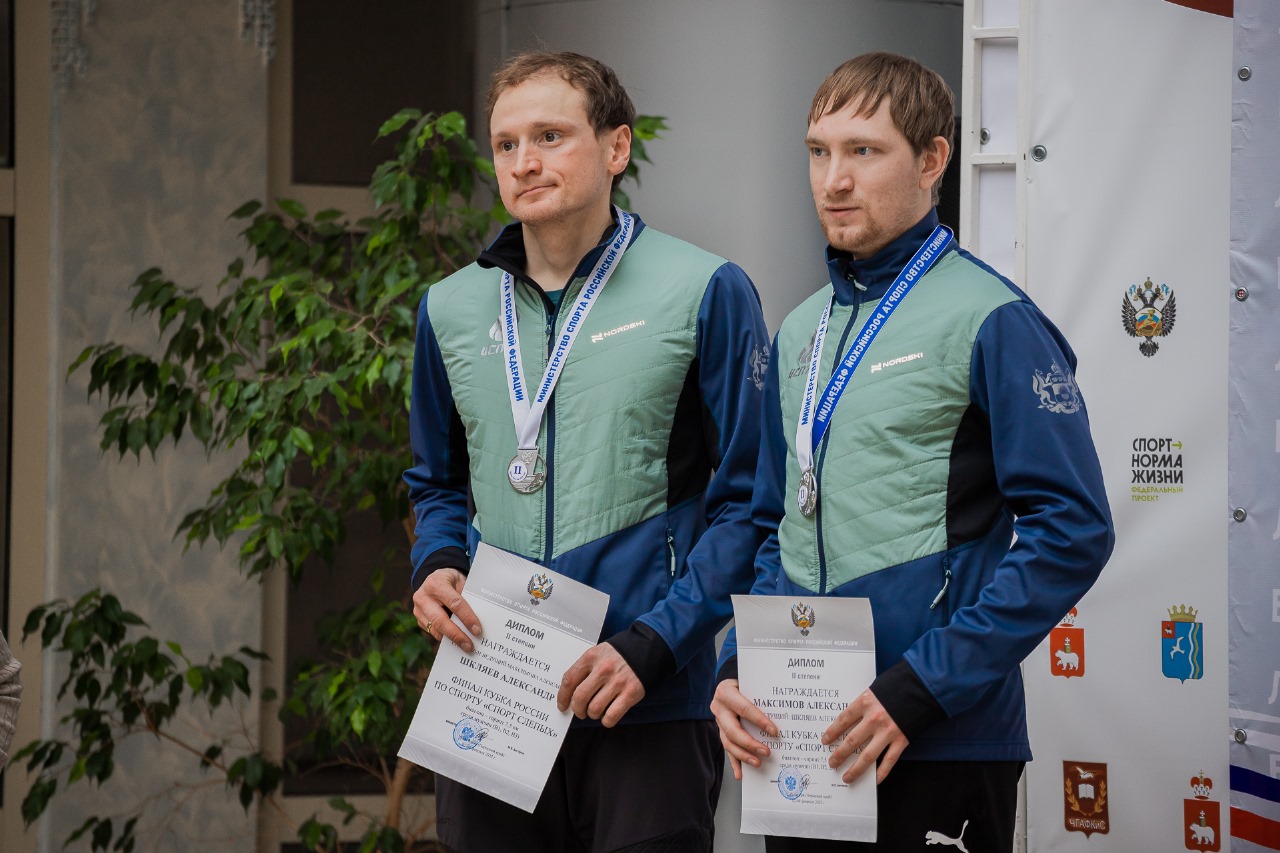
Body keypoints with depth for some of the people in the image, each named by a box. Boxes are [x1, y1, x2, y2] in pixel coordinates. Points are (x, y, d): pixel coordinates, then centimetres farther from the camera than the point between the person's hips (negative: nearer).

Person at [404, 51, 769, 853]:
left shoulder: (704, 292, -3)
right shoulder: (451, 308, 11)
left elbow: (747, 500, -6)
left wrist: (651, 645, -15)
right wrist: (437, 567, 1)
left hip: (649, 710, -4)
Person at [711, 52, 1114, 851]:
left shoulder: (993, 320, -9)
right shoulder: (801, 331, 13)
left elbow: (1072, 531, -15)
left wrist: (919, 691, -19)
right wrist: (739, 668, 2)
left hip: (941, 747, -6)